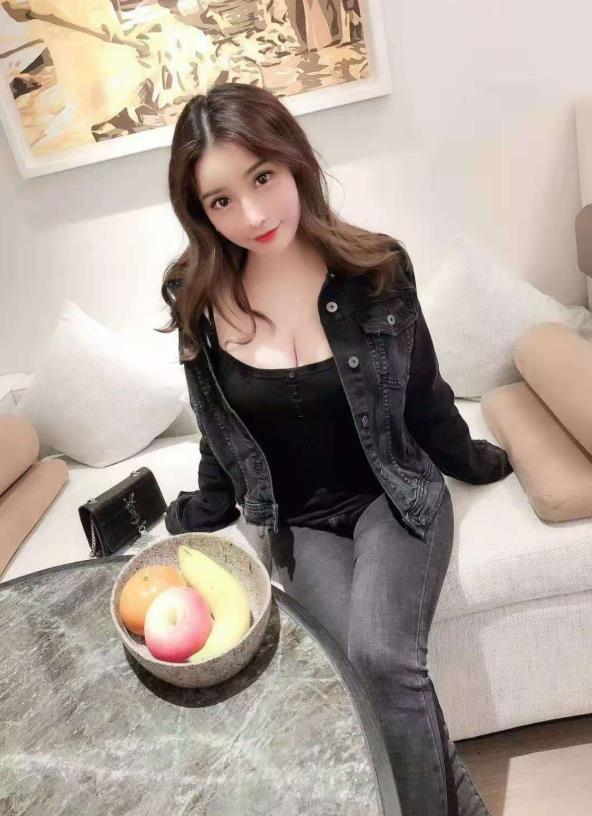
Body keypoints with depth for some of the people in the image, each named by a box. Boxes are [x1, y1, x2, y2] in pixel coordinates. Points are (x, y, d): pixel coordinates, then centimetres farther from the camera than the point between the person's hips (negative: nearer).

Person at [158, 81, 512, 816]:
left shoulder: (374, 268, -11)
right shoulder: (199, 299, -8)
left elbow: (423, 396, 5)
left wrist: (471, 462, 17)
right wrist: (201, 516, 17)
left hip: (393, 494, -1)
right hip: (299, 522, 2)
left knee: (380, 656, -24)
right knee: (373, 667, -20)